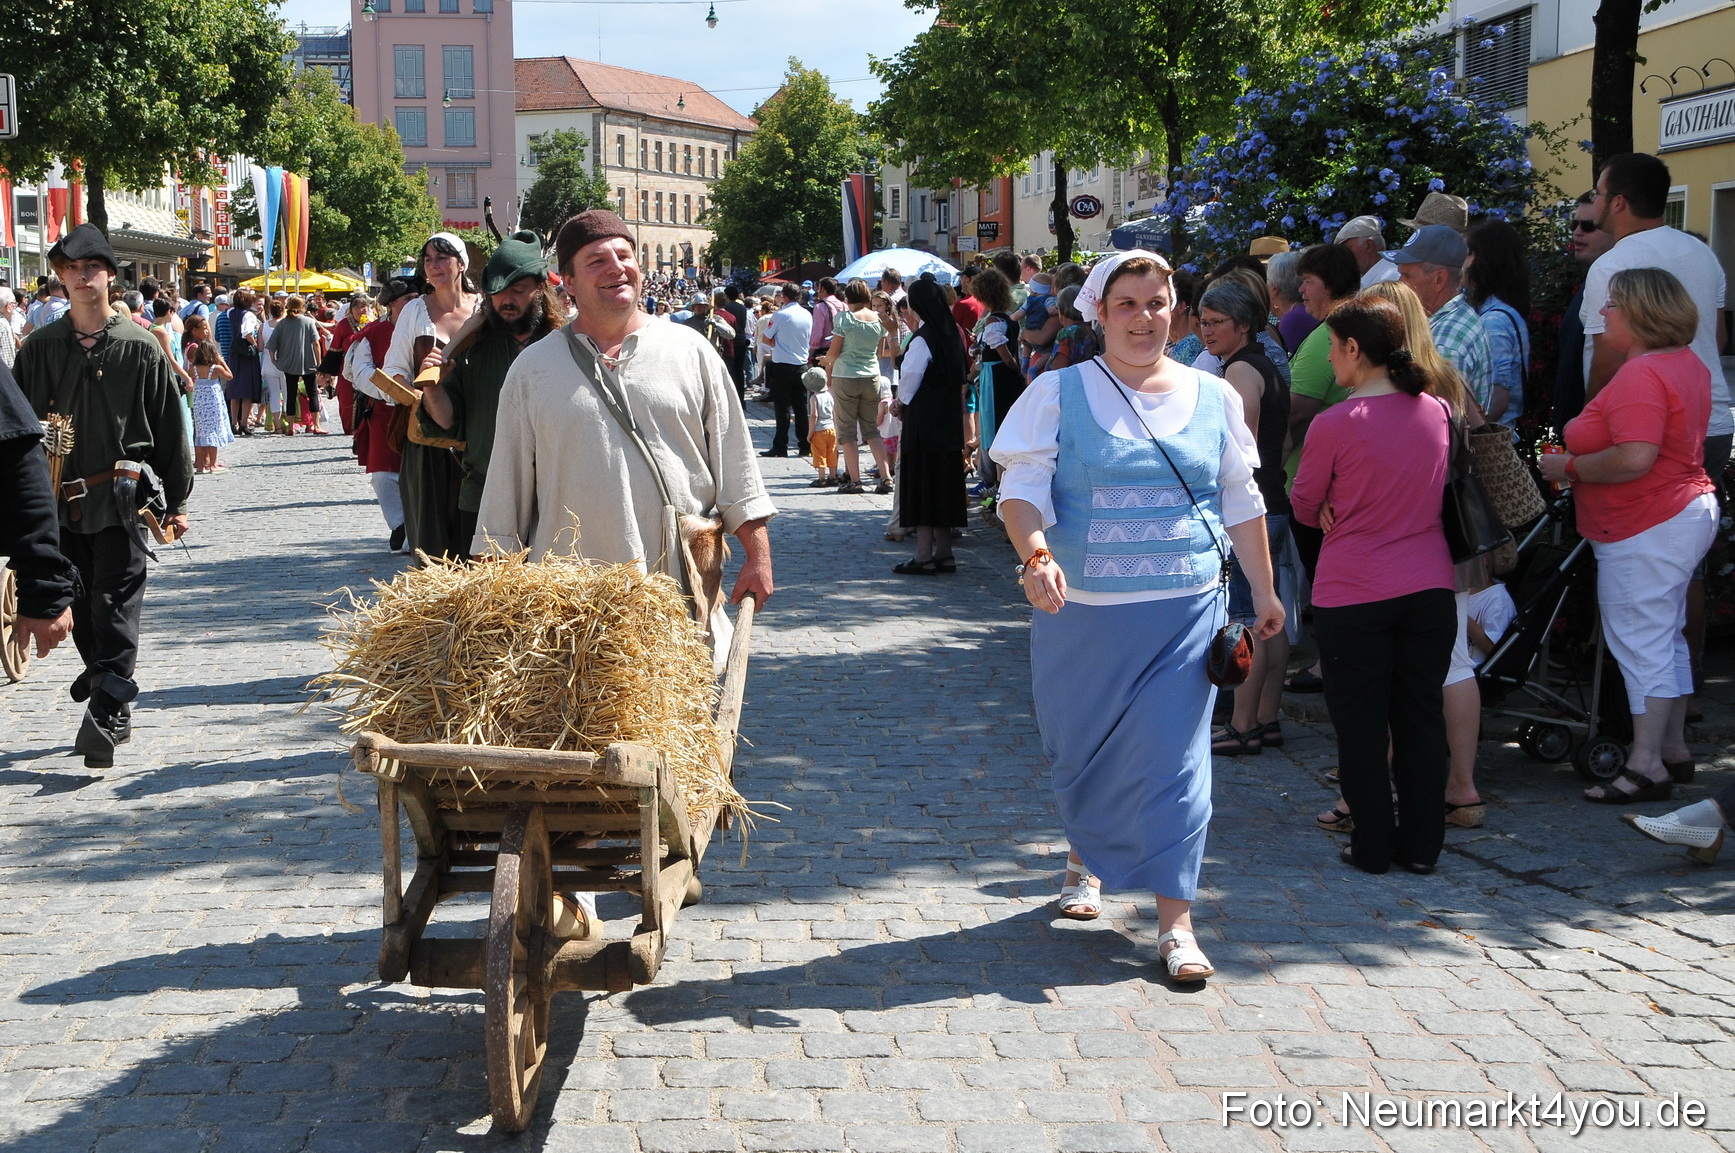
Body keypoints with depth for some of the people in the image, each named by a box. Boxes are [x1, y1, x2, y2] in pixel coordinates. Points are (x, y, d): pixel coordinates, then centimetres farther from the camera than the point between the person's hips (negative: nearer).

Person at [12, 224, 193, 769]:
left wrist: (176, 501, 3)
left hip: (122, 498, -3)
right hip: (60, 499, 3)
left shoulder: (140, 346, 1)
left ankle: (107, 712, -11)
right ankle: (111, 710, 22)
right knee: (81, 610, 9)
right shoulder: (40, 347, 8)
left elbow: (169, 427, 3)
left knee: (115, 606, -9)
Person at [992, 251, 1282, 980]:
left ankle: (1175, 920, 0)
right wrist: (1036, 556, -27)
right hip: (1082, 611, 0)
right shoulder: (1059, 394, 0)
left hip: (1183, 610, 1)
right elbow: (1022, 488, -8)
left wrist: (1264, 592, 13)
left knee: (1174, 756, -4)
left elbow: (1241, 504, 14)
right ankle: (1086, 863, 40)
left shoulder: (1213, 397, 7)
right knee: (1082, 749, 12)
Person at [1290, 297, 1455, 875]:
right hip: (1430, 586, 5)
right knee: (1422, 716, 11)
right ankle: (1421, 844, 17)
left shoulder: (1334, 425, -14)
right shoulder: (1436, 412, 2)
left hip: (1353, 593, -4)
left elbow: (1304, 507, -1)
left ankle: (1372, 845, 12)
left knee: (1361, 723, 7)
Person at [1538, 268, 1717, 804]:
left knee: (1641, 644, -5)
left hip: (1646, 530, -11)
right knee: (1665, 638, 18)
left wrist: (1569, 467, -19)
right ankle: (1674, 748, 28)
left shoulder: (1641, 375, -22)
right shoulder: (1686, 361, 11)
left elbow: (1636, 457, -31)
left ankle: (1647, 765, 0)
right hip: (1688, 513, 11)